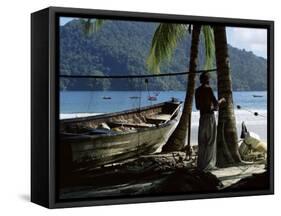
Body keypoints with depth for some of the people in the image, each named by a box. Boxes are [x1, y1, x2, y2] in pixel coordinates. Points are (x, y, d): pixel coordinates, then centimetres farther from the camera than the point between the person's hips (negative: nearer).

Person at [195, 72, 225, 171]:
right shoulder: (208, 89, -11)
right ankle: (207, 164, -1)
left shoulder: (197, 90, 11)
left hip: (202, 116, 7)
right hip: (210, 116, -7)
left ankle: (201, 164, 16)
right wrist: (221, 100, 6)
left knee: (202, 141, 12)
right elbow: (215, 103, -15)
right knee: (210, 140, -1)